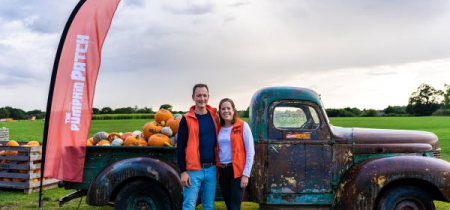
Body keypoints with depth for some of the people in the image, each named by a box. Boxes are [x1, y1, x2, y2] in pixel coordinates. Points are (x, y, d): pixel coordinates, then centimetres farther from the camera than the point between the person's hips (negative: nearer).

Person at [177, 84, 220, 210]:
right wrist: (183, 171, -10)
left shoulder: (214, 116, 8)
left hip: (211, 169, 4)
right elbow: (180, 147, -6)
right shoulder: (187, 119, -5)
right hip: (193, 170, -4)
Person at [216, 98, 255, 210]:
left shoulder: (242, 126, -5)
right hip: (222, 171, 5)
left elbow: (250, 152, -7)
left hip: (237, 171, -5)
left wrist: (246, 174, -12)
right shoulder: (219, 128, 9)